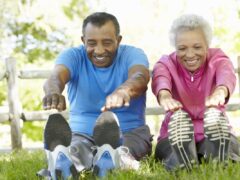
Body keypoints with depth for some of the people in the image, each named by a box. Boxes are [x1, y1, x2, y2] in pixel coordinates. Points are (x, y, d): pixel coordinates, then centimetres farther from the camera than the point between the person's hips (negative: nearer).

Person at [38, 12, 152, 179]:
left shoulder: (133, 54, -2)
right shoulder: (73, 56, 1)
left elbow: (140, 77, -28)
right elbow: (56, 76, -23)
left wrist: (124, 90, -55)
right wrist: (53, 91, -51)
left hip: (129, 133, 0)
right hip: (83, 134, 0)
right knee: (77, 148, -36)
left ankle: (120, 156, -70)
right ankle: (65, 160, -69)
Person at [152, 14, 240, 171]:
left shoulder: (217, 59, -5)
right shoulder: (166, 63, -4)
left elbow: (226, 75, -32)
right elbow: (160, 81, -30)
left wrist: (220, 92, -58)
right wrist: (165, 96, -57)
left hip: (215, 134, 0)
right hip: (177, 137, 0)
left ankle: (220, 166, -43)